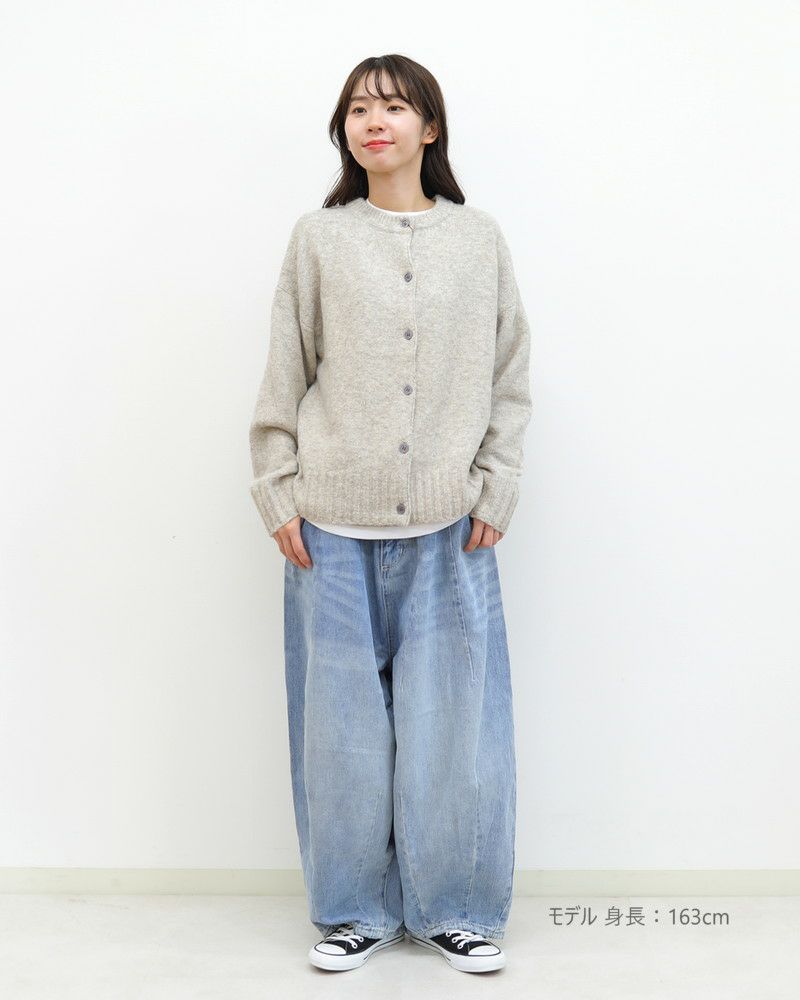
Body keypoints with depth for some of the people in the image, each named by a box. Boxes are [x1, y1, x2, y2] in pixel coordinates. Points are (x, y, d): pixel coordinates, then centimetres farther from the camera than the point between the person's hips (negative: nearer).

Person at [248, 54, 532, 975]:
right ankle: (355, 908, 21)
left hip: (449, 528, 0)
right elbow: (284, 380, 5)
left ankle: (455, 909, 20)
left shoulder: (479, 240, 6)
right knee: (342, 719, 5)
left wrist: (494, 494, 0)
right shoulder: (317, 240, 5)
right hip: (335, 528, 0)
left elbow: (509, 380, 7)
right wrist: (279, 497, -1)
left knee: (453, 719, 4)